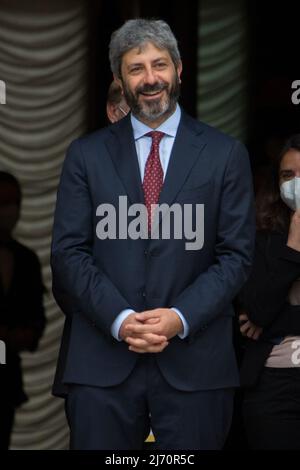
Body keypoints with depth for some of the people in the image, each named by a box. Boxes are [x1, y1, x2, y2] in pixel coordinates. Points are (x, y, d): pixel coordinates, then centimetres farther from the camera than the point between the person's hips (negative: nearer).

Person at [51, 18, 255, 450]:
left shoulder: (226, 155, 7)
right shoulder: (86, 155, 9)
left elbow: (236, 254, 2)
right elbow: (69, 252, 3)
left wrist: (181, 318, -12)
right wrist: (120, 318, -11)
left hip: (194, 363, 0)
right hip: (101, 361, 1)